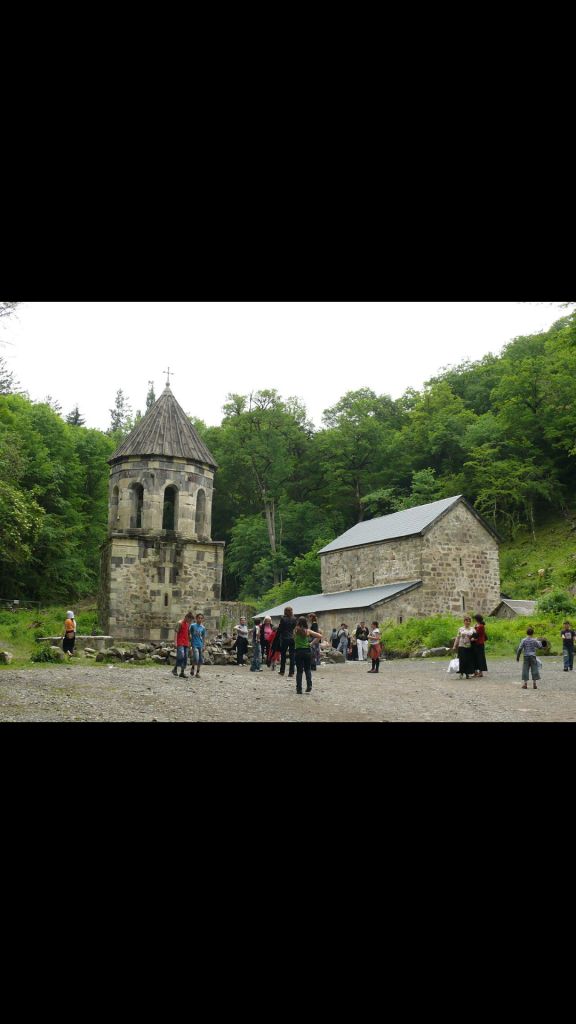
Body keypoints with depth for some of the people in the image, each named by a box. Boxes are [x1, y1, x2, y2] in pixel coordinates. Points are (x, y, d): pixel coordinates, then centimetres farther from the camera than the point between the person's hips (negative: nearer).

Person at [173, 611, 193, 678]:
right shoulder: (180, 623, -5)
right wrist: (175, 643, -18)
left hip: (186, 644, 7)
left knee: (185, 658, 4)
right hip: (180, 643, -7)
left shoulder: (188, 624, 17)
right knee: (181, 656, -18)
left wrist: (189, 643, 19)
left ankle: (182, 672, 8)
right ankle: (175, 669, -2)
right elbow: (175, 633, -11)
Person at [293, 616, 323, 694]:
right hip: (307, 651, 0)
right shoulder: (308, 631, -1)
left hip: (298, 651, 0)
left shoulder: (295, 630, -2)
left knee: (299, 670, 7)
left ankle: (299, 688, 5)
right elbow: (320, 636, -3)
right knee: (307, 669, 15)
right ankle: (309, 685, -3)